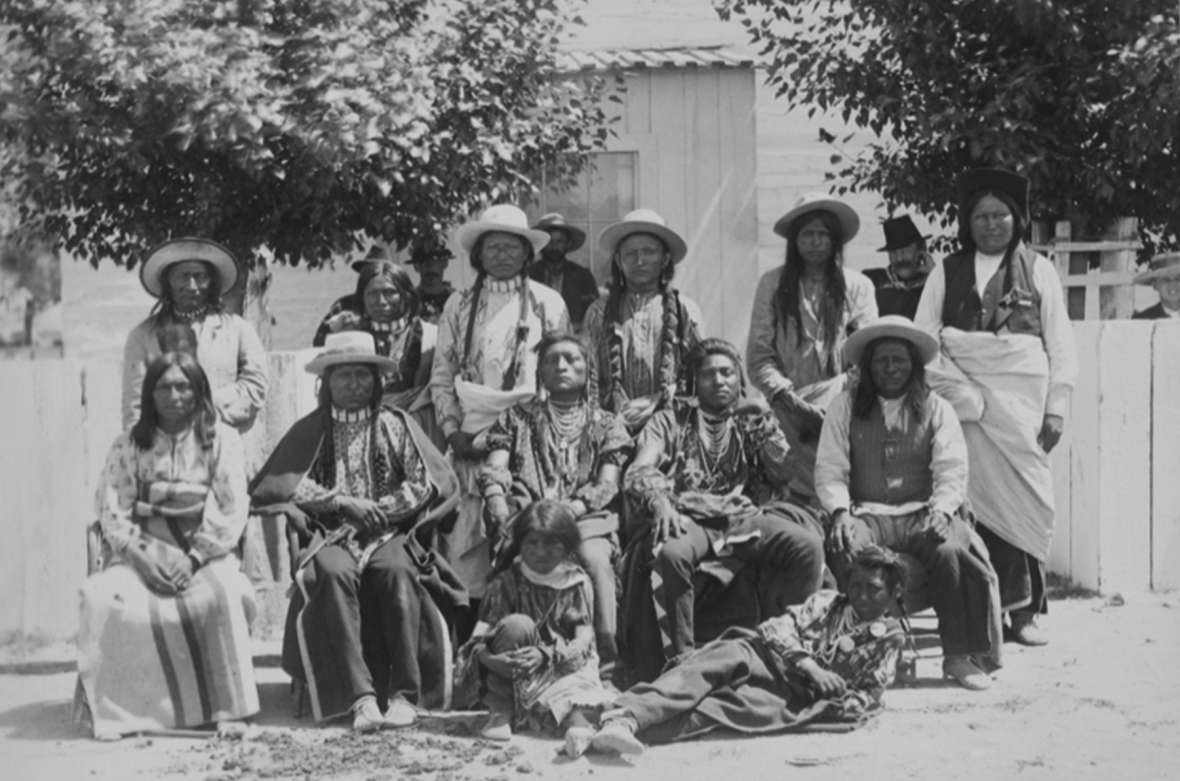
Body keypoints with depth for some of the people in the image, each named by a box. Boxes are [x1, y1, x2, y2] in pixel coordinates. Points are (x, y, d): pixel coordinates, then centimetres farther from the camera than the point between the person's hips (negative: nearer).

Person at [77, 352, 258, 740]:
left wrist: (194, 558, -15)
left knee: (225, 593, -36)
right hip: (142, 554, 2)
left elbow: (232, 511, -3)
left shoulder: (222, 440, 5)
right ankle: (113, 712, -21)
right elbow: (111, 511, 1)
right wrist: (143, 556, -15)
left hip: (205, 554, -1)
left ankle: (229, 709, -26)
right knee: (102, 597, -30)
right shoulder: (128, 445, 10)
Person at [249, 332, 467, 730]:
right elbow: (273, 485, 1)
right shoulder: (310, 431, 14)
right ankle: (361, 697, -41)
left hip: (391, 533, 0)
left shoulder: (396, 425, 14)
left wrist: (383, 508, -8)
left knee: (397, 569, -35)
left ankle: (405, 693, -34)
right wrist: (340, 501, -9)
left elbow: (434, 483, 5)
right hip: (331, 534, 0)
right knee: (332, 571, -35)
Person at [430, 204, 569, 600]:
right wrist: (453, 431, -1)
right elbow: (441, 376, 12)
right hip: (472, 439, 1)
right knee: (467, 546, -5)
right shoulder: (459, 305, 14)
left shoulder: (548, 303, 10)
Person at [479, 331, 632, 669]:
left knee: (596, 558, -36)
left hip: (585, 516, 0)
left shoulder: (605, 425, 21)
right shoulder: (518, 418, 24)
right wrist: (499, 509, -12)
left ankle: (608, 653, -42)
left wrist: (568, 510, -14)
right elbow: (494, 472, 11)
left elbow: (607, 485, 7)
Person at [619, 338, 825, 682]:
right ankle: (680, 659, -29)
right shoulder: (671, 420, 17)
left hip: (745, 517, 3)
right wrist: (660, 502, -20)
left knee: (808, 545, -26)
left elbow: (785, 475, 14)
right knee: (670, 553, -39)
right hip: (689, 518, -2)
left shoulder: (753, 422, 24)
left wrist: (766, 427, 1)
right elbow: (639, 472, 2)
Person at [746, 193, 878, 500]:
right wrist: (786, 397, -8)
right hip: (792, 406, 0)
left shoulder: (857, 285, 11)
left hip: (841, 401, 0)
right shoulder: (772, 285, 10)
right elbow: (758, 356, 7)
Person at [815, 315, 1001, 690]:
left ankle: (961, 655, -24)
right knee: (844, 548, -35)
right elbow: (829, 470, 7)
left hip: (923, 514, 0)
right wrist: (840, 512, -13)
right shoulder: (845, 407, 14)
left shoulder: (937, 409, 15)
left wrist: (940, 510, -16)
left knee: (949, 549, -33)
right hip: (867, 515, 0)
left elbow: (952, 473, 5)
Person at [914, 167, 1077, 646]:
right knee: (974, 499, -7)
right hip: (964, 396, 0)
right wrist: (956, 390, -5)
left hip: (1022, 397, 0)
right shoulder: (947, 272, 14)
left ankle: (1024, 610, -2)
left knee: (1026, 497, -7)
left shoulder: (1037, 270, 12)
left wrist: (1056, 408, 1)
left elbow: (1060, 344, 9)